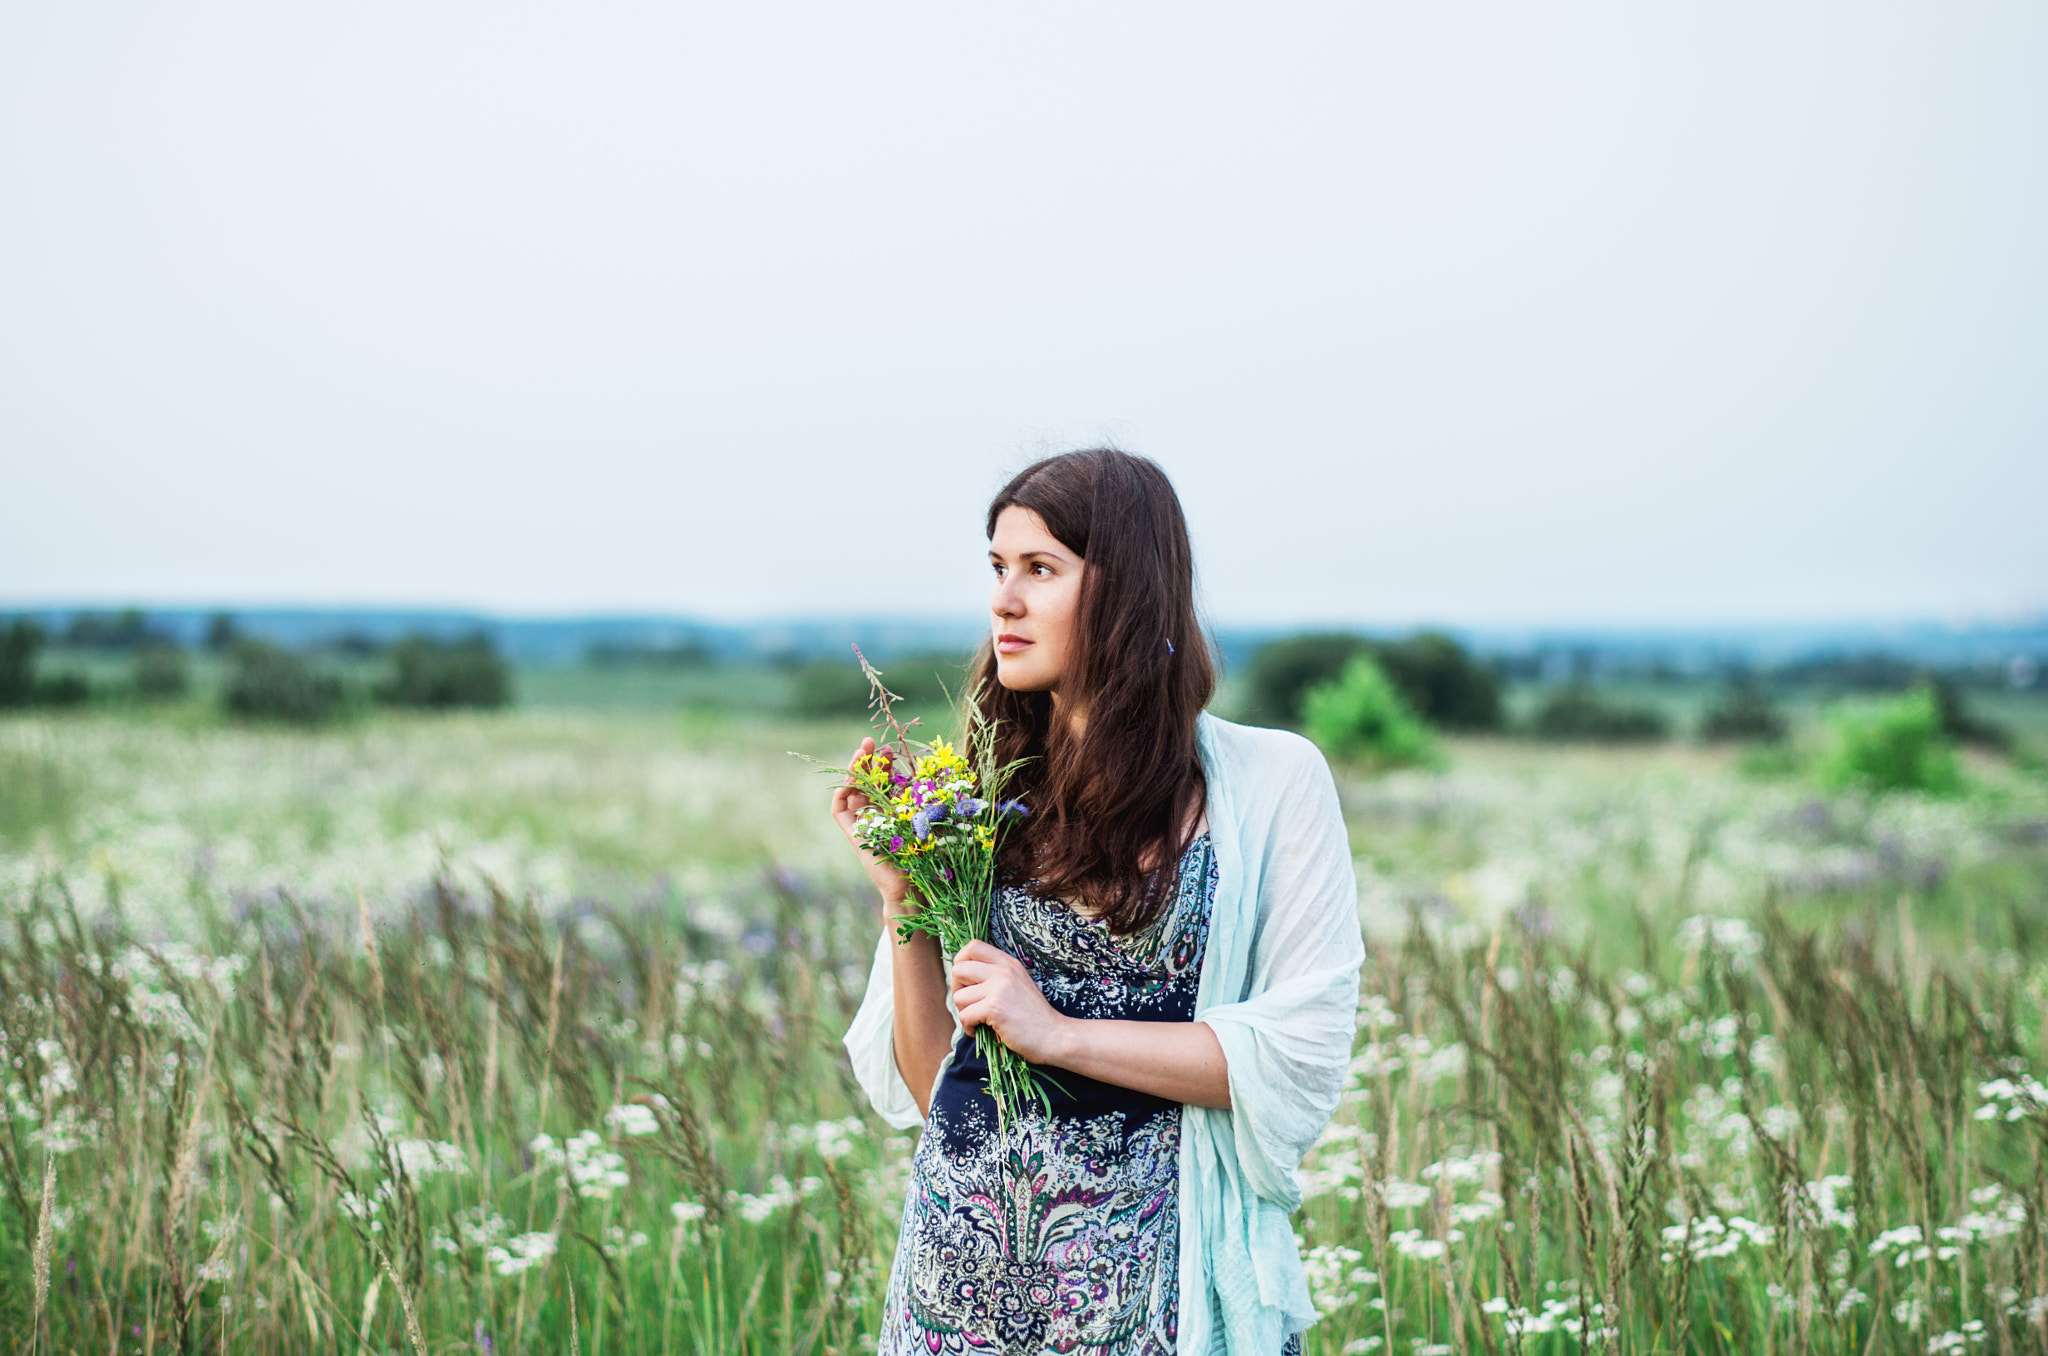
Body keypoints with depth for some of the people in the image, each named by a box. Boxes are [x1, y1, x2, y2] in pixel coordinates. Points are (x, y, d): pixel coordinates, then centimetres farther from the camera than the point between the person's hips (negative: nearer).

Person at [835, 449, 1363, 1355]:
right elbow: (928, 1086, 7)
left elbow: (1304, 1058, -11)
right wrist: (902, 902, -5)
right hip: (964, 1255, 3)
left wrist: (1061, 1035, -14)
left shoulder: (1269, 781, -4)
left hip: (1148, 1272, -3)